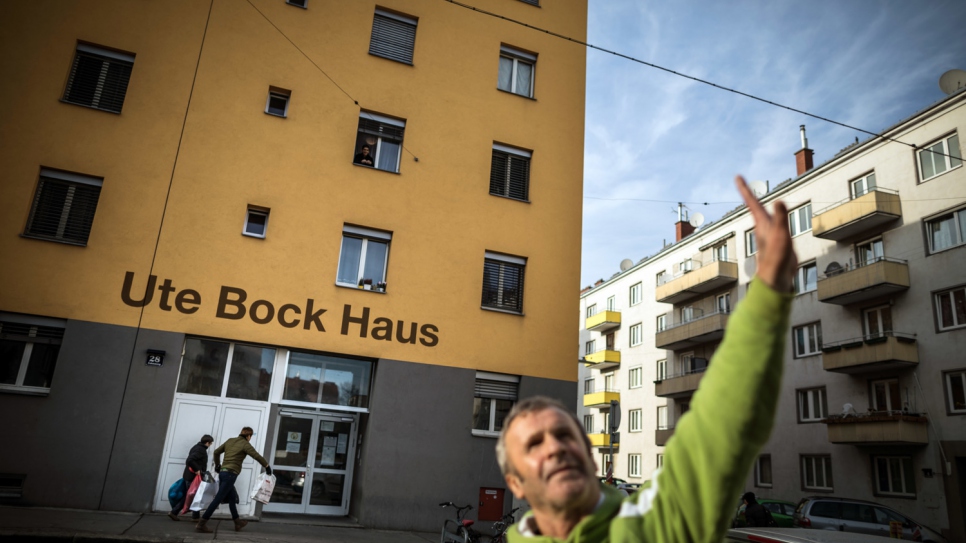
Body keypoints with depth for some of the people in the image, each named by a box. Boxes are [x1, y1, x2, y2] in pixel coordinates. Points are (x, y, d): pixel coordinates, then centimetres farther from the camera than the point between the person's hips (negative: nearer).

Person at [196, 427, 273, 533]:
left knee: (232, 498, 18)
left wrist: (217, 465, 34)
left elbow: (216, 452, 20)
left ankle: (238, 523, 28)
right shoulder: (245, 444, -5)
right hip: (230, 474, -8)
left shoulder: (230, 441, 14)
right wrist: (267, 466, 3)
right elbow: (257, 456, -9)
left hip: (223, 472, 8)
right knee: (218, 499, -7)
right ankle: (201, 525, -8)